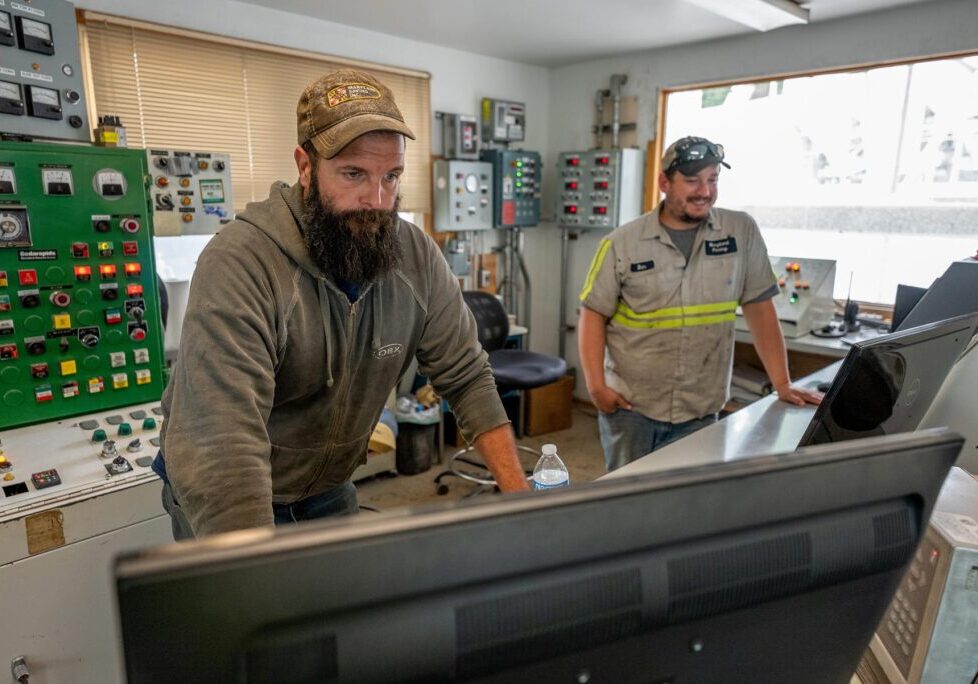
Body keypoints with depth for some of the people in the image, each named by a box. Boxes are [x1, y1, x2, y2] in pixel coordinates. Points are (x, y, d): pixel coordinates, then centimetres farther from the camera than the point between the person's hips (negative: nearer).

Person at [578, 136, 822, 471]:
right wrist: (596, 386, -10)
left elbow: (759, 308, 3)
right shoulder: (622, 243, -3)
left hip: (701, 411, 1)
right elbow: (593, 315, -1)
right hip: (630, 407, 0)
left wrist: (782, 384, 0)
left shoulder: (742, 232, 0)